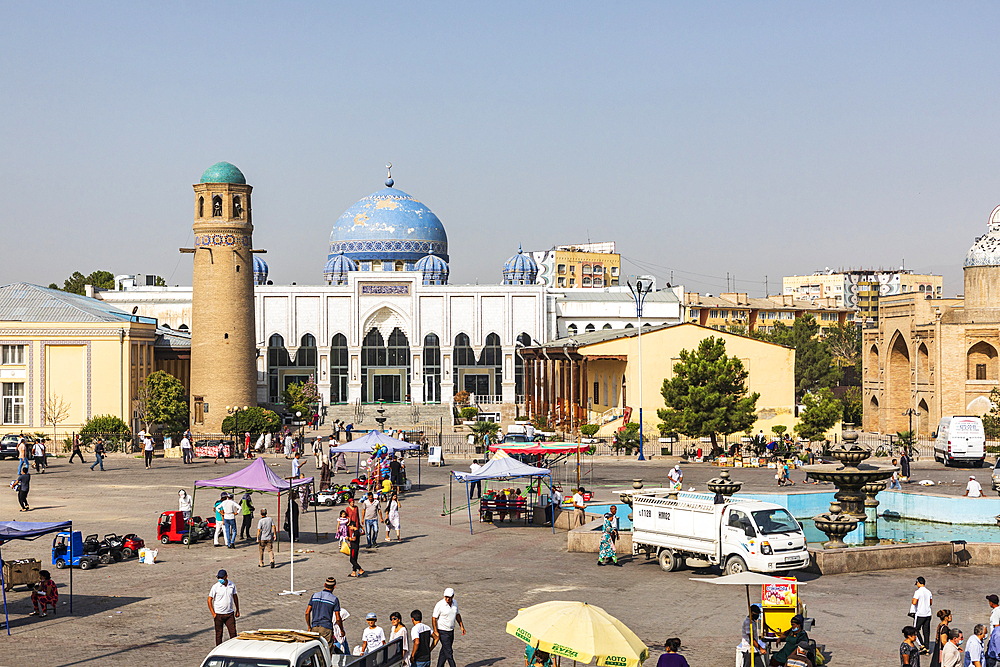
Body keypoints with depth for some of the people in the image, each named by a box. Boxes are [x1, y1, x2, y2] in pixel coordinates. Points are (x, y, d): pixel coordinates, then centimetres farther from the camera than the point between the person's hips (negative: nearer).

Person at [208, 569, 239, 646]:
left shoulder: (232, 585, 1)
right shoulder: (215, 586, -10)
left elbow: (235, 597, 16)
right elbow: (209, 600, -6)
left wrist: (237, 610, 16)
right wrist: (213, 614, -11)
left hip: (229, 614, 3)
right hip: (218, 614, -3)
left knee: (233, 633, 1)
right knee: (219, 634, 4)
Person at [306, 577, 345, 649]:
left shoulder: (314, 596, 7)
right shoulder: (334, 599, -3)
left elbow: (307, 613, 7)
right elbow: (338, 619, -4)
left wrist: (309, 627, 17)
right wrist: (342, 630, 11)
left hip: (314, 627, 4)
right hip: (327, 628, -4)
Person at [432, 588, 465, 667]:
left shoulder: (454, 602, 1)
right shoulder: (439, 605, -18)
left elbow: (457, 615, 15)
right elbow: (434, 618, -15)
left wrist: (462, 626, 10)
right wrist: (435, 632, -20)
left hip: (451, 631, 7)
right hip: (442, 631, -7)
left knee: (444, 651, 13)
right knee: (449, 652, -6)